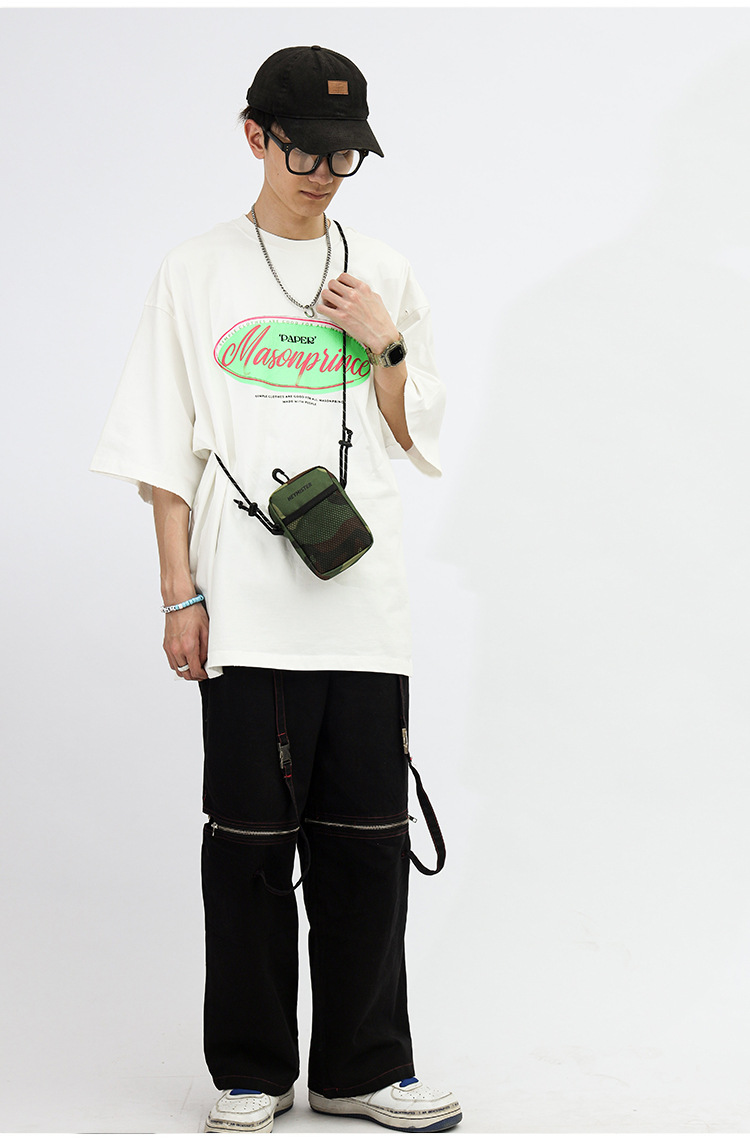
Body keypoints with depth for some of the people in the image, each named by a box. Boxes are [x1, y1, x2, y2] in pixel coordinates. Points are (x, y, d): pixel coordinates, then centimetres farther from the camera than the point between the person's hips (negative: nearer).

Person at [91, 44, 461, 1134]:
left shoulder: (383, 274, 12)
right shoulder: (197, 274, 5)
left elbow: (419, 439, 14)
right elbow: (166, 451, 4)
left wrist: (387, 345, -3)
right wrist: (179, 594, -3)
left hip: (366, 602, 2)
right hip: (247, 611, -2)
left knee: (367, 840, 4)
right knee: (252, 841, 2)